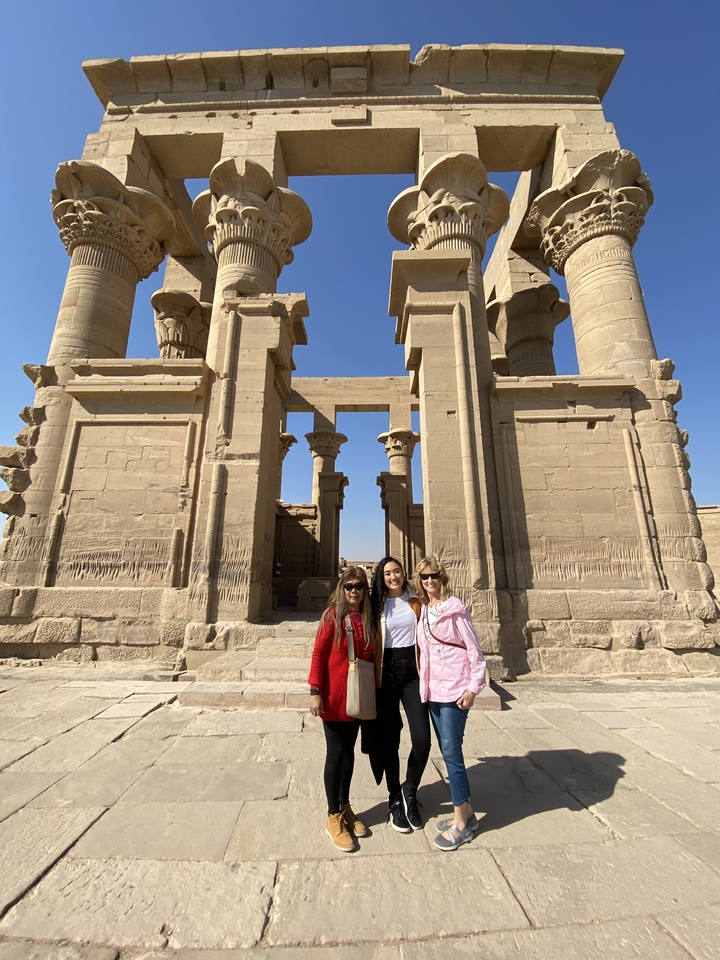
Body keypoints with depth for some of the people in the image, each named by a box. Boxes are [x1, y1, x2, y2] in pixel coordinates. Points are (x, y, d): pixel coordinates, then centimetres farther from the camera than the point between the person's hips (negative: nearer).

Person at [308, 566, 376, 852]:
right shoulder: (332, 616, -13)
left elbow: (370, 655, 10)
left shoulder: (367, 619, 2)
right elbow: (318, 654, -12)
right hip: (334, 696, -5)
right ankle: (334, 818, 25)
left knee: (349, 750, 17)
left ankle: (345, 807, 36)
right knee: (336, 752, 7)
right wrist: (315, 692, -15)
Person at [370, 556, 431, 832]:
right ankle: (395, 800, 29)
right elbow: (373, 644, 0)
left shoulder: (415, 603, 6)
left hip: (412, 670, 1)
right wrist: (375, 680, -6)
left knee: (422, 740, -5)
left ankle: (409, 792, 23)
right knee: (389, 739, 7)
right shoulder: (377, 605, 1)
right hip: (387, 672, -1)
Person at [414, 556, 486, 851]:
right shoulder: (423, 611, 7)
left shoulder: (455, 609, -12)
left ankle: (460, 823, 17)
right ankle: (466, 813, 32)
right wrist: (424, 685, 12)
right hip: (432, 689, 7)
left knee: (451, 752, 0)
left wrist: (473, 687, -13)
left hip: (454, 690, -7)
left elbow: (475, 650, -10)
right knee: (447, 751, 15)